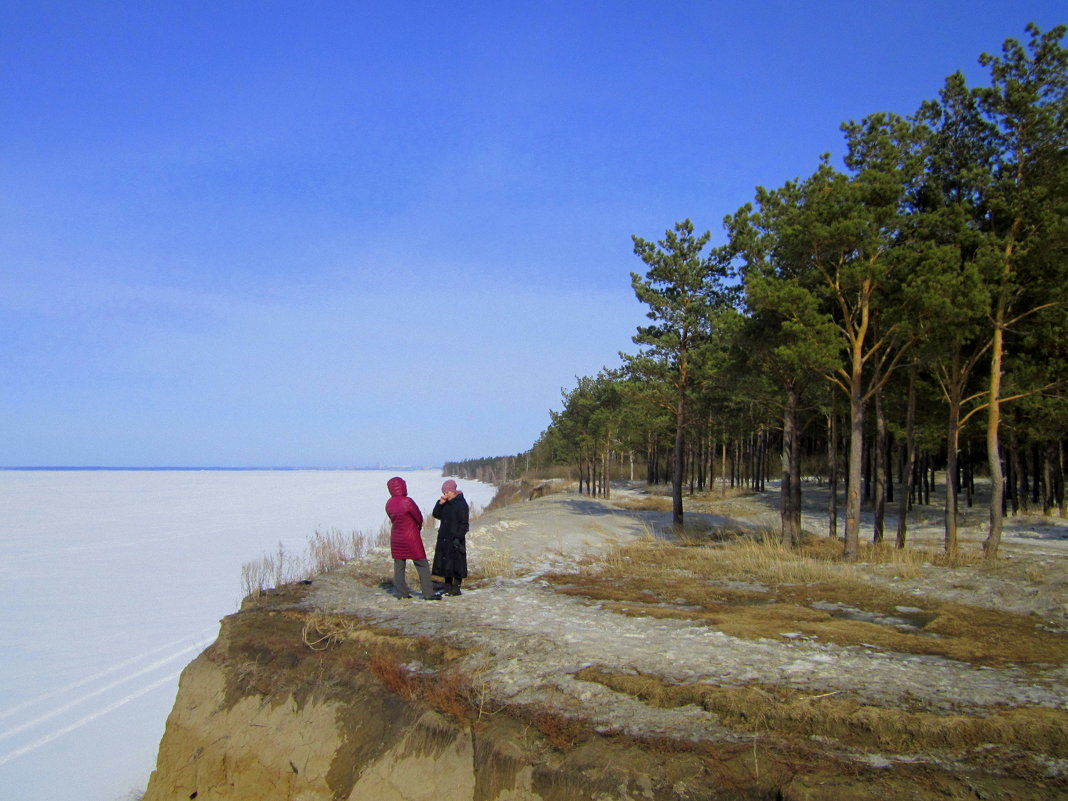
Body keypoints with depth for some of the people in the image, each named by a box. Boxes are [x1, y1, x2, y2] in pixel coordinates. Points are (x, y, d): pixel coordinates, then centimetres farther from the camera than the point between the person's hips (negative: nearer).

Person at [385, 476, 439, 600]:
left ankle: (401, 592, 15)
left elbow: (393, 519, 7)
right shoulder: (407, 502, -20)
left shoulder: (389, 504, 0)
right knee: (422, 565, 2)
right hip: (411, 537, -6)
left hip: (396, 537, 6)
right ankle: (428, 593, 2)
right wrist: (419, 526, 12)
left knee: (399, 565, 12)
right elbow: (419, 517, -11)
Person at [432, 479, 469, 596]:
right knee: (444, 563, 9)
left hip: (455, 539, -8)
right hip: (444, 538, 8)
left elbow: (464, 524, -14)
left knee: (456, 563, -3)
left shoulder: (461, 504, -12)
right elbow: (436, 514, 12)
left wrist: (458, 538, -20)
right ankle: (448, 587, 16)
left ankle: (456, 587, 3)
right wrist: (440, 503, -3)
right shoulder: (446, 503, 12)